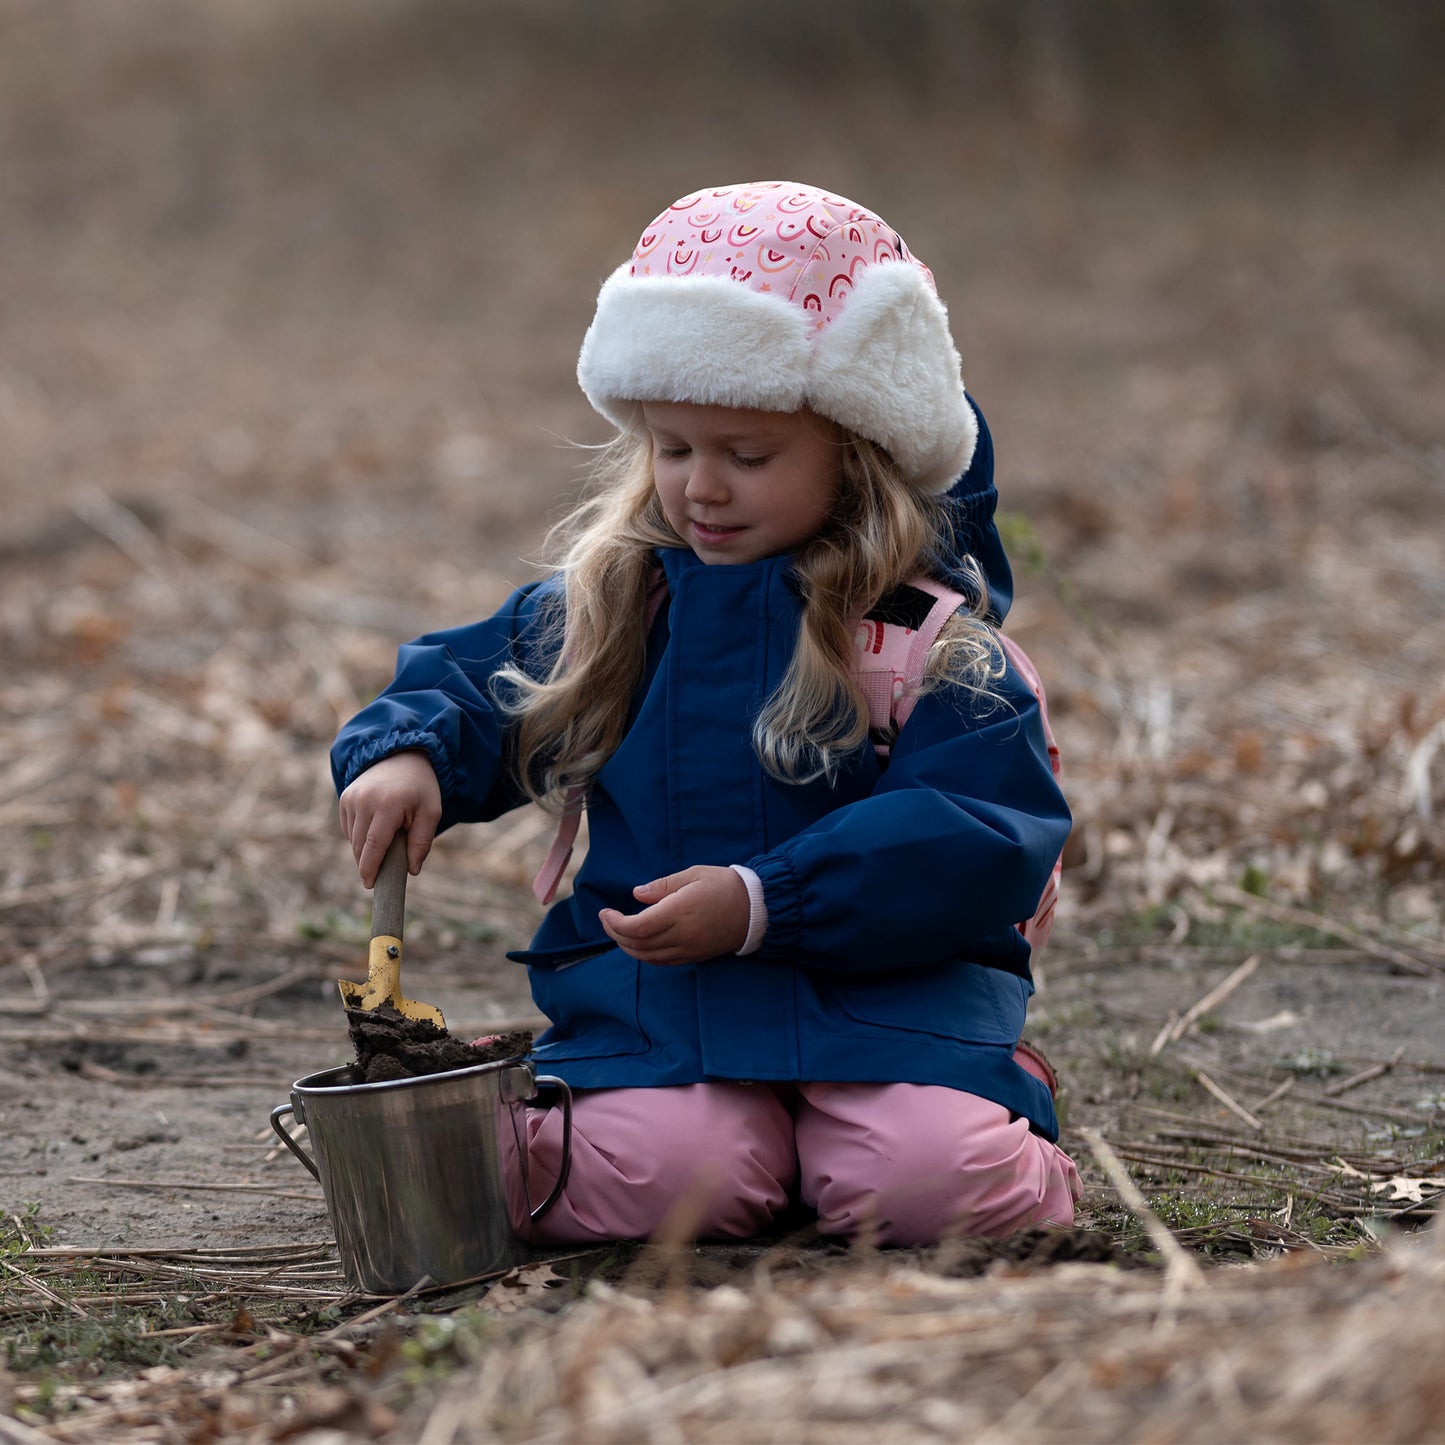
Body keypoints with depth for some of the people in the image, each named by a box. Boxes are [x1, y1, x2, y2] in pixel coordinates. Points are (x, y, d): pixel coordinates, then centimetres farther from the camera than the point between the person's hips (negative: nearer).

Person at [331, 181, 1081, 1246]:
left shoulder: (929, 629, -3)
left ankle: (1011, 1112, 7)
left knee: (925, 1179, -29)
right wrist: (406, 753, -3)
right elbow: (468, 682, 23)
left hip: (891, 986, -1)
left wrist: (762, 902, -21)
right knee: (662, 1172, -30)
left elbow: (983, 835, -12)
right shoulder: (606, 607, 11)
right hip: (652, 992, 2)